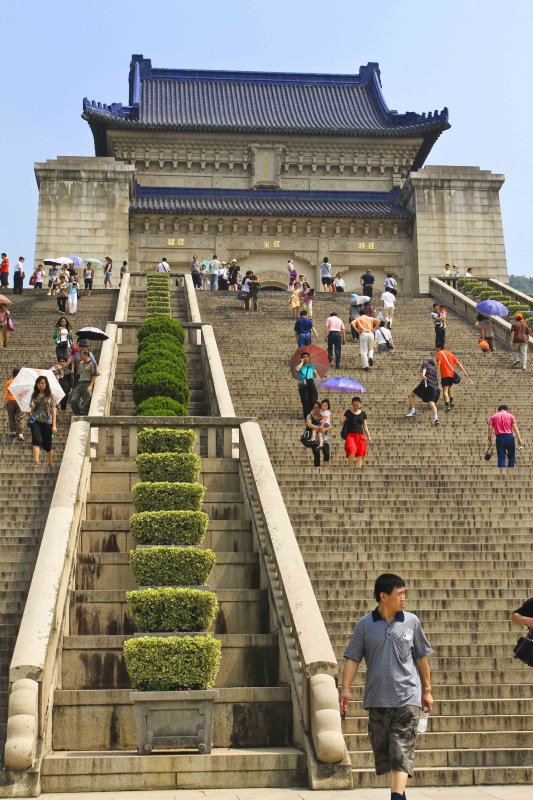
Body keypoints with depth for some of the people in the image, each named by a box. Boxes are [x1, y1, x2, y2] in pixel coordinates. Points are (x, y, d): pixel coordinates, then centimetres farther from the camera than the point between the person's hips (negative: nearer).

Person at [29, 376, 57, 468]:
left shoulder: (50, 396, 4)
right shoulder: (34, 396, 11)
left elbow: (53, 411, 1)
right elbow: (32, 411, 16)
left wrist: (54, 425, -6)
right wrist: (32, 408, -9)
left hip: (47, 422, -1)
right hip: (35, 421, 1)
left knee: (47, 445, 6)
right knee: (36, 440, -21)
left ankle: (50, 464, 24)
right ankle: (36, 461, -34)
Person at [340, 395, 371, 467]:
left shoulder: (363, 414, 11)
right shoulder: (348, 412, 5)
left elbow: (365, 426, 14)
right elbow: (342, 422, 1)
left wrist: (368, 436, 8)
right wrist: (341, 414, -14)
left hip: (360, 436, 3)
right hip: (350, 435, -3)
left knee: (359, 456, -3)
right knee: (352, 452, -22)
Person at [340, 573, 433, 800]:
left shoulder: (411, 621, 2)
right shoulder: (365, 624, -1)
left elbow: (421, 657, 10)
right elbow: (352, 657, 2)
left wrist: (427, 689, 13)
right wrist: (346, 689, -7)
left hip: (407, 698, -1)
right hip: (377, 699, 1)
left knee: (402, 753, -9)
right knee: (383, 751, 12)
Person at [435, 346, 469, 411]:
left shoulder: (439, 353, 4)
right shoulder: (450, 353, 21)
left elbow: (438, 363, -10)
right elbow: (458, 363, 15)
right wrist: (464, 372, 12)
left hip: (445, 375, -6)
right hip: (452, 374, 6)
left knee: (445, 391, -9)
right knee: (449, 388, 27)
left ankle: (447, 406, -23)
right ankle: (451, 402, 24)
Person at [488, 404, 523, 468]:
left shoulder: (493, 416, 11)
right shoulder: (510, 416, 10)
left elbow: (490, 428, 1)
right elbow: (515, 427, 1)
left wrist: (490, 440, 3)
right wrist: (519, 439, -2)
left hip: (499, 438, 0)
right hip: (509, 437, 0)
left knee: (501, 458, 0)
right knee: (511, 457, 15)